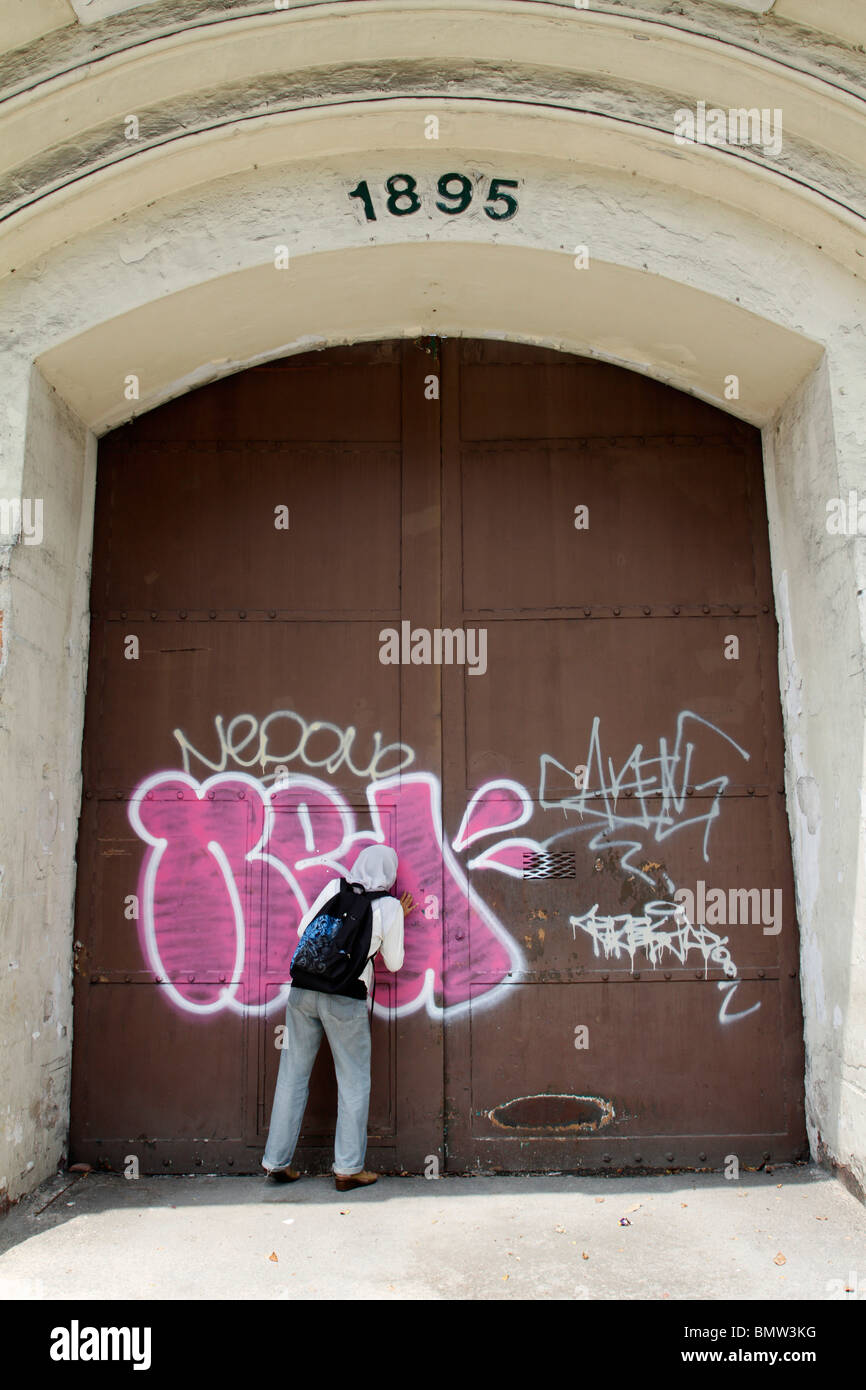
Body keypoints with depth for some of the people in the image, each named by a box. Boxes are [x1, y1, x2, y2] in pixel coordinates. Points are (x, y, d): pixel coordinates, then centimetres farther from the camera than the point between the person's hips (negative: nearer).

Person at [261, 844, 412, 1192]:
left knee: (293, 1075, 12)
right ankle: (348, 1169, 10)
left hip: (303, 990, 4)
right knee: (354, 1081, 9)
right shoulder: (389, 907, 0)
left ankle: (276, 1163, 19)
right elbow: (394, 962, 7)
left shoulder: (335, 887, 7)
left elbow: (304, 929, 10)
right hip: (346, 1000, -4)